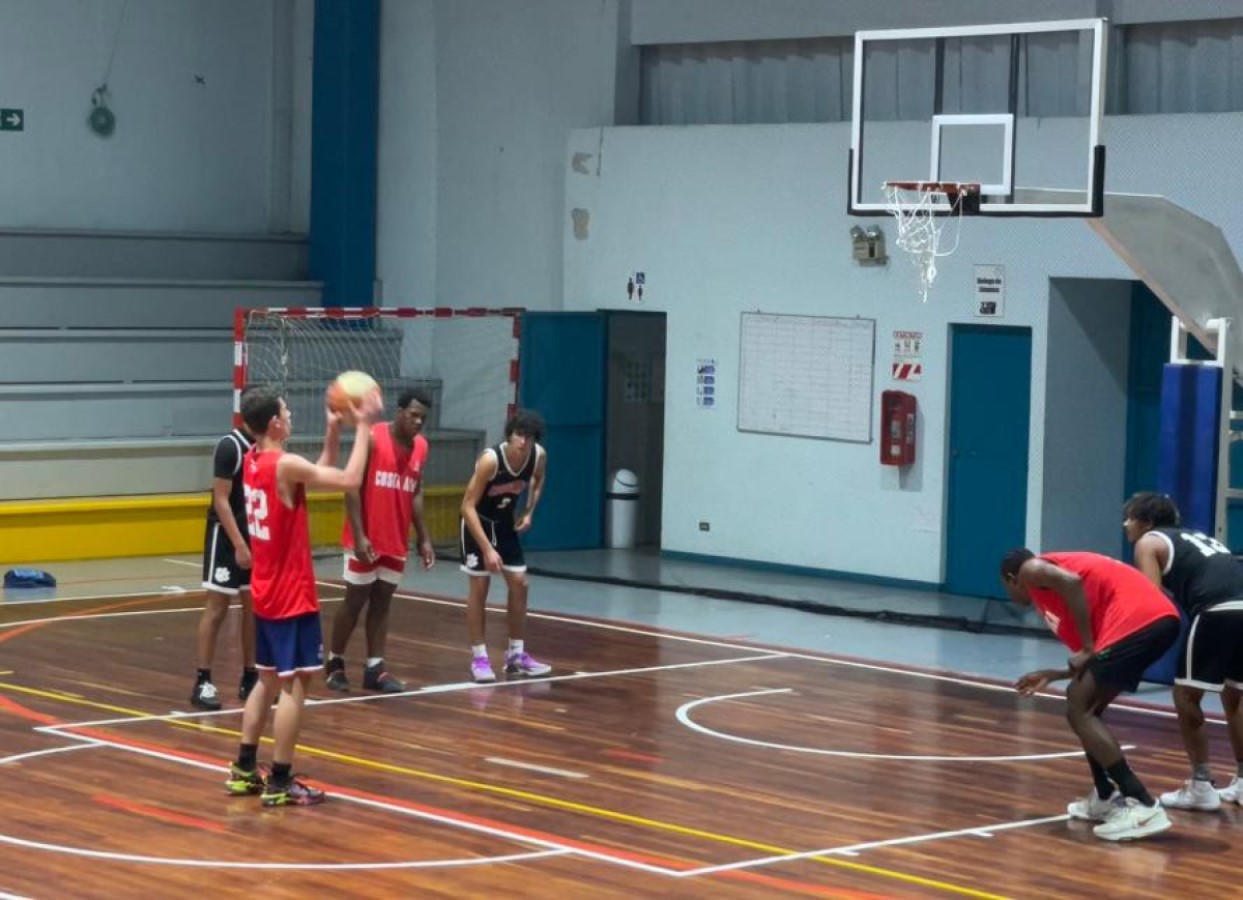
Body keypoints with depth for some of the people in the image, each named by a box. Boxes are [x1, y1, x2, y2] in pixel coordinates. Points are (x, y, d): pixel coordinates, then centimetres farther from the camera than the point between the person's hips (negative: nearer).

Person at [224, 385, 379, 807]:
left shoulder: (253, 461, 7)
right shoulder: (286, 465, -21)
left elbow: (323, 473, 17)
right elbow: (349, 480, -20)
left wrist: (333, 430, 10)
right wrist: (364, 424, -13)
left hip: (267, 594, 9)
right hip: (291, 596, -9)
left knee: (269, 679, 18)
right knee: (294, 683, -4)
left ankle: (244, 770, 22)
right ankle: (279, 783, -2)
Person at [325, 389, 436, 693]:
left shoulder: (421, 447, 6)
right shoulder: (372, 438, -13)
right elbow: (352, 487, -13)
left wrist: (424, 538, 10)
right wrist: (358, 535, -19)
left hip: (396, 542, 6)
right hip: (366, 539, -6)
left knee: (382, 603, 8)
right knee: (355, 601, 1)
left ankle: (375, 669, 11)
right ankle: (334, 663, 14)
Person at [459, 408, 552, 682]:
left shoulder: (539, 456, -18)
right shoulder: (490, 459, -34)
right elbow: (468, 506, -32)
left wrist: (529, 512, -4)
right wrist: (487, 548, -36)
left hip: (505, 522, 6)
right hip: (478, 521, -6)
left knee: (519, 584, 4)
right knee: (480, 585, -6)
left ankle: (516, 654, 15)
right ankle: (479, 658, 2)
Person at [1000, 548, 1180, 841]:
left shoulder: (1032, 570, 10)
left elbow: (1072, 582, -14)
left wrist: (1087, 649, -11)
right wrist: (1051, 675, 42)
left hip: (1138, 619, -9)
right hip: (1160, 617, 9)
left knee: (1079, 710, -6)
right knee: (1086, 705, 23)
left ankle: (1143, 806, -14)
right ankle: (1105, 798, 28)